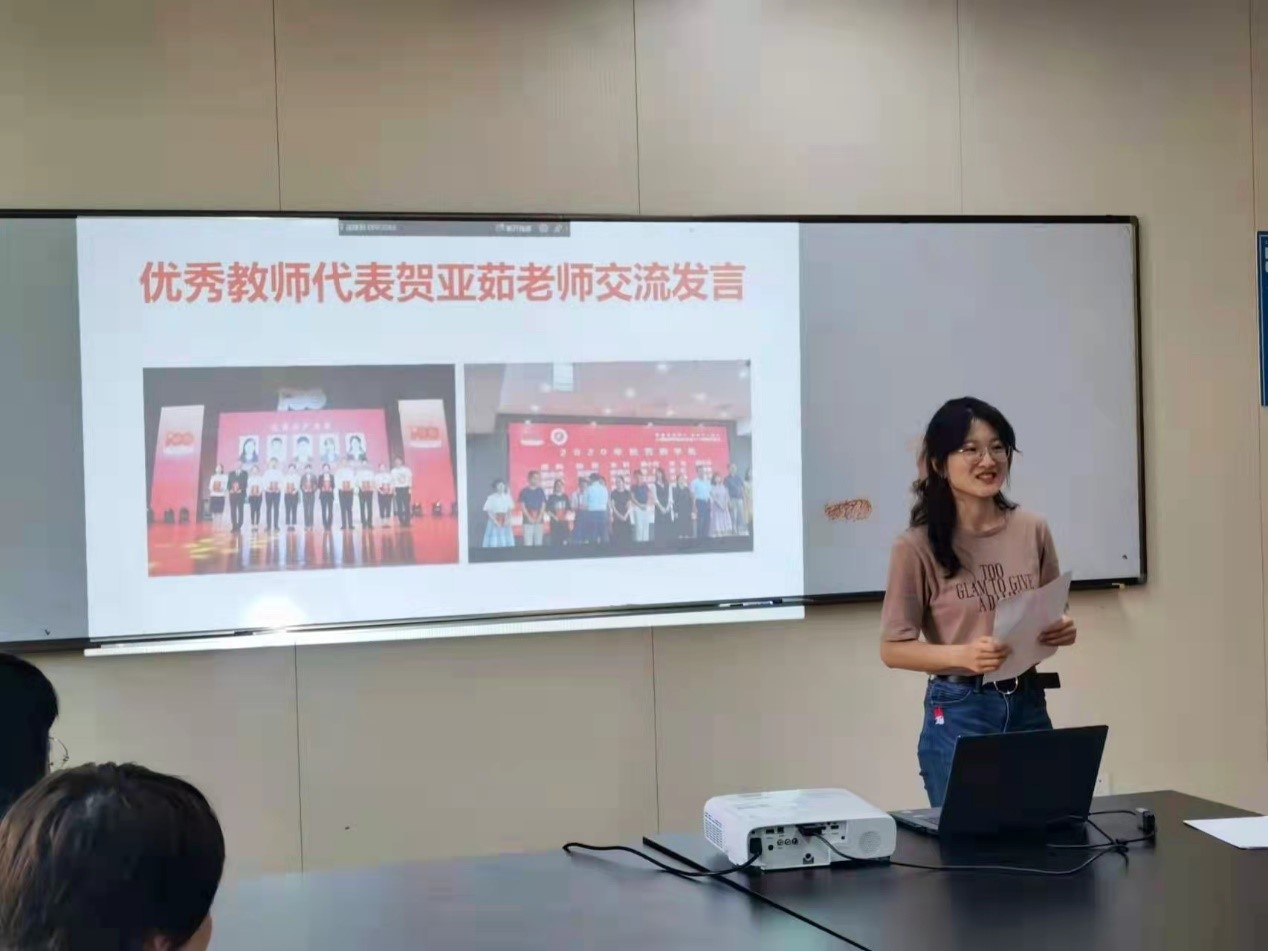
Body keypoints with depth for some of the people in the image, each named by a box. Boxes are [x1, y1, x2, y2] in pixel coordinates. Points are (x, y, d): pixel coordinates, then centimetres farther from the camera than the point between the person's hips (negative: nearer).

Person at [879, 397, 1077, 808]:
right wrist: (964, 655, -23)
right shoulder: (918, 546, -10)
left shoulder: (1032, 531, 2)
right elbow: (894, 649, -8)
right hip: (958, 713, -4)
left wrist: (1062, 632, -7)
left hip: (1028, 705, 4)